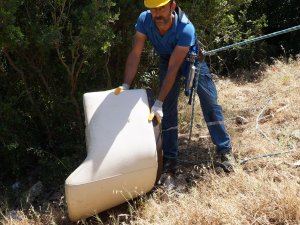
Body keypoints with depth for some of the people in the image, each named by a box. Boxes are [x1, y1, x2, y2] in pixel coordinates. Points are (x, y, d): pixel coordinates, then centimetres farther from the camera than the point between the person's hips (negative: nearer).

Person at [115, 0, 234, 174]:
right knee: (168, 108, -2)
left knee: (210, 103, -3)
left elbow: (173, 69, -39)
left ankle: (225, 150, 10)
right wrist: (126, 85, -34)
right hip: (167, 58, 3)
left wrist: (158, 102, -38)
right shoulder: (144, 20, -30)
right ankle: (170, 158, 6)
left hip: (191, 58, -3)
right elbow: (135, 55, -25)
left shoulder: (185, 28, -41)